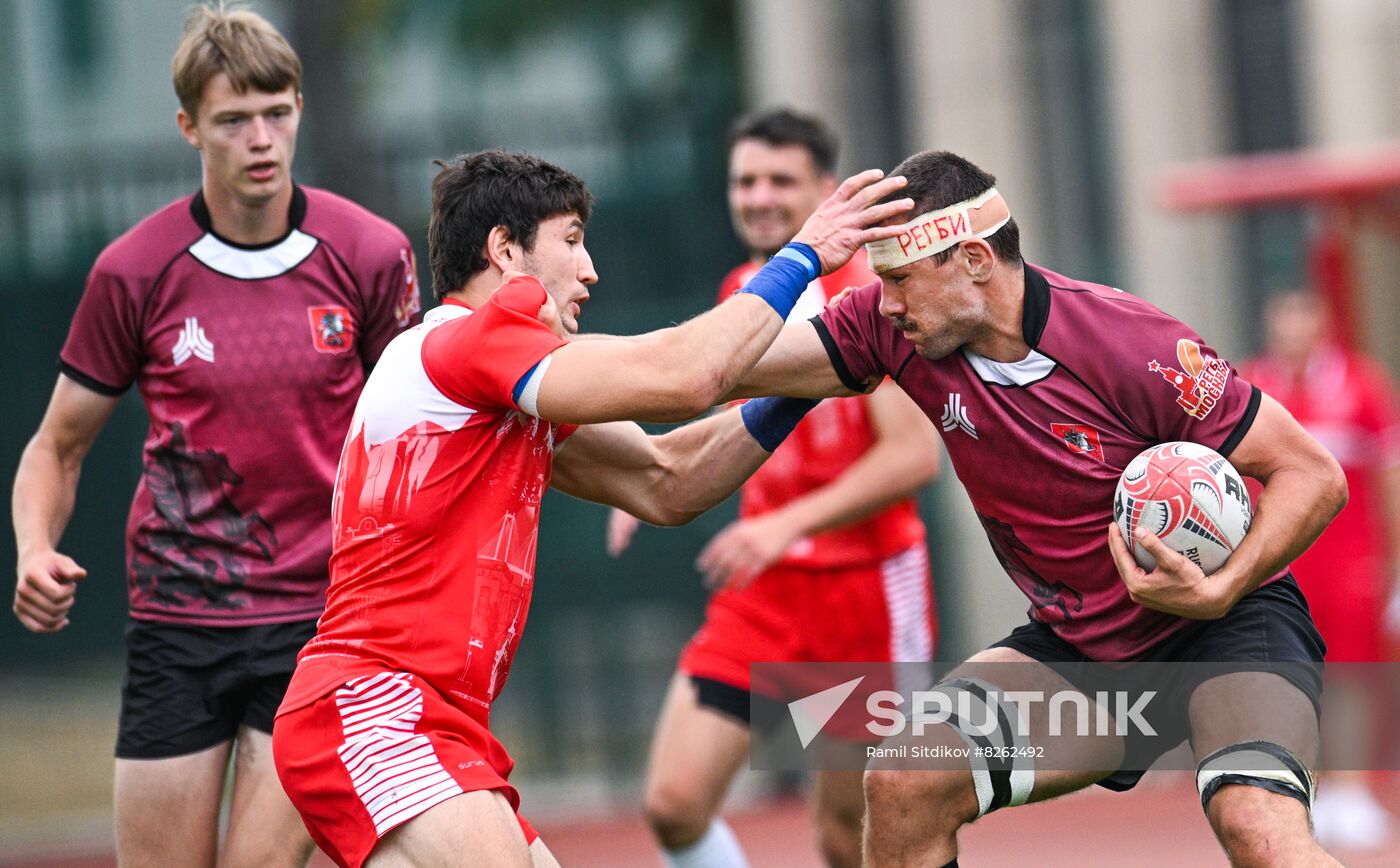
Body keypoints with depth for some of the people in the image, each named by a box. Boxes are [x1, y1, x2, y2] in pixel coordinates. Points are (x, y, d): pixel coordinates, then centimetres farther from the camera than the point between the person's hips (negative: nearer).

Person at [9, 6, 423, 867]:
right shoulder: (133, 271, -3)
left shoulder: (371, 254, -3)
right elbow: (59, 446, 8)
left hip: (320, 615, -1)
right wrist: (36, 552, -12)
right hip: (176, 623, 1)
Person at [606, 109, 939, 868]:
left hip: (866, 584, -6)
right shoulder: (739, 295, 9)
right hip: (760, 592, 6)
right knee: (673, 801, -10)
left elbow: (915, 453, -19)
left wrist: (789, 524, -27)